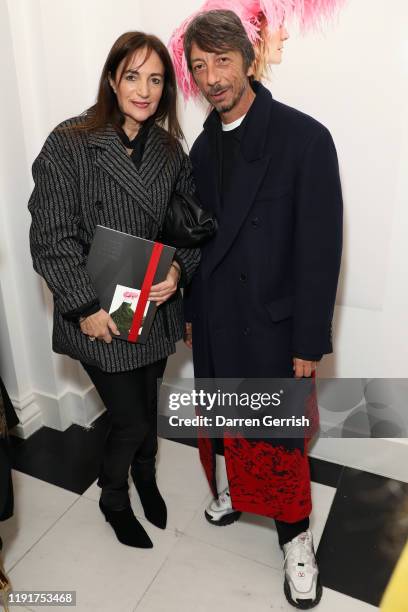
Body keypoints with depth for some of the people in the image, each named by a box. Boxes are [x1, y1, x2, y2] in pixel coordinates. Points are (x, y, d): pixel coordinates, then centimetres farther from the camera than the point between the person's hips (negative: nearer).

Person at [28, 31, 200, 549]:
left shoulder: (169, 149, 3)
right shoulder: (69, 144, -12)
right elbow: (52, 236, -14)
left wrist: (180, 268, -11)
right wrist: (86, 307, -16)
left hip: (155, 307, 5)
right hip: (99, 316, -4)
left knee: (147, 402, 21)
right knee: (130, 418, 5)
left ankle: (145, 476, 52)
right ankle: (113, 500, 38)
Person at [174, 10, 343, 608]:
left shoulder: (304, 137, -11)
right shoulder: (204, 146, 7)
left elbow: (320, 246, -13)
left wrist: (310, 340, -13)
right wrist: (190, 311, 13)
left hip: (270, 322, -5)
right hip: (214, 321, 5)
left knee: (275, 436, 7)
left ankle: (295, 535, 30)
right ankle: (236, 485, 47)